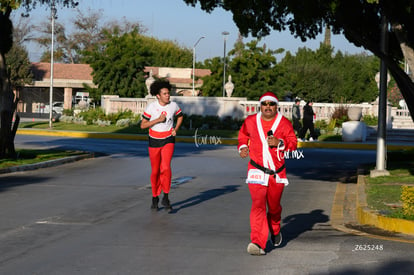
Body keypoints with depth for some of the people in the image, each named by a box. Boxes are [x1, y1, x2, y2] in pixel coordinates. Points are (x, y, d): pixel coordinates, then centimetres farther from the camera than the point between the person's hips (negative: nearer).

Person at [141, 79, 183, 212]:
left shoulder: (173, 106, -6)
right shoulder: (151, 107, -11)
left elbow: (180, 116, 15)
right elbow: (143, 125, -9)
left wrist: (176, 129, 0)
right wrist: (158, 120, -21)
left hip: (168, 141, 0)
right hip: (154, 141, 0)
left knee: (165, 168, -19)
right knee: (155, 171, 7)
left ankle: (166, 198, -9)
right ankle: (155, 198, 26)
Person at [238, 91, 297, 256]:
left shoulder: (284, 123, 0)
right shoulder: (250, 121, 3)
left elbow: (293, 143, -3)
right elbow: (243, 135, 21)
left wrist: (280, 143, -21)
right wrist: (242, 146, 3)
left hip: (277, 172, 1)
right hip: (257, 171, -1)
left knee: (274, 206, 15)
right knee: (258, 205, -16)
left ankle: (275, 231, 46)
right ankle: (258, 244, -22)